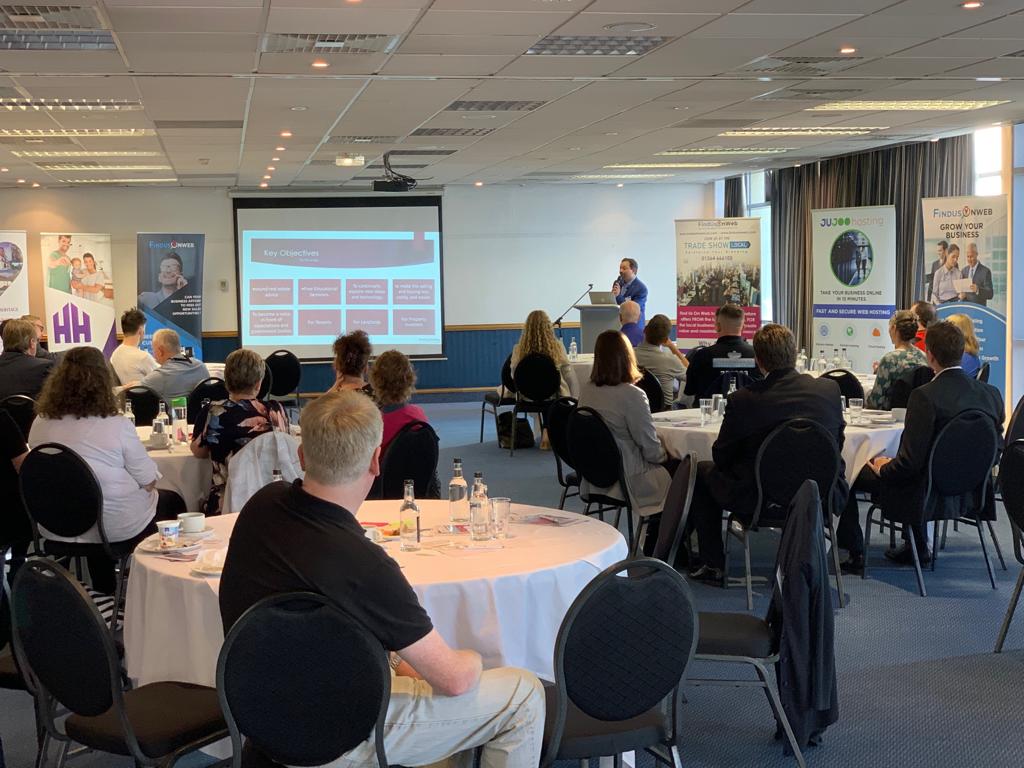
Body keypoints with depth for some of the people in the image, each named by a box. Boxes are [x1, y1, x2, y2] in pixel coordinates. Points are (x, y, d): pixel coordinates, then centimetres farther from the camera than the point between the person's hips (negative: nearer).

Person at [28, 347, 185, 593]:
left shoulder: (41, 423, -7)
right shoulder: (116, 426, -20)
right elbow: (149, 482, -12)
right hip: (113, 527, -5)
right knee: (173, 501, 22)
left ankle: (103, 588, 39)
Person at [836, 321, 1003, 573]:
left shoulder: (925, 396, -26)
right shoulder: (991, 394, -6)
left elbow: (910, 461, -24)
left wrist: (883, 468, -3)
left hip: (924, 493, -7)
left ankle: (855, 554, 16)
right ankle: (918, 547, 41)